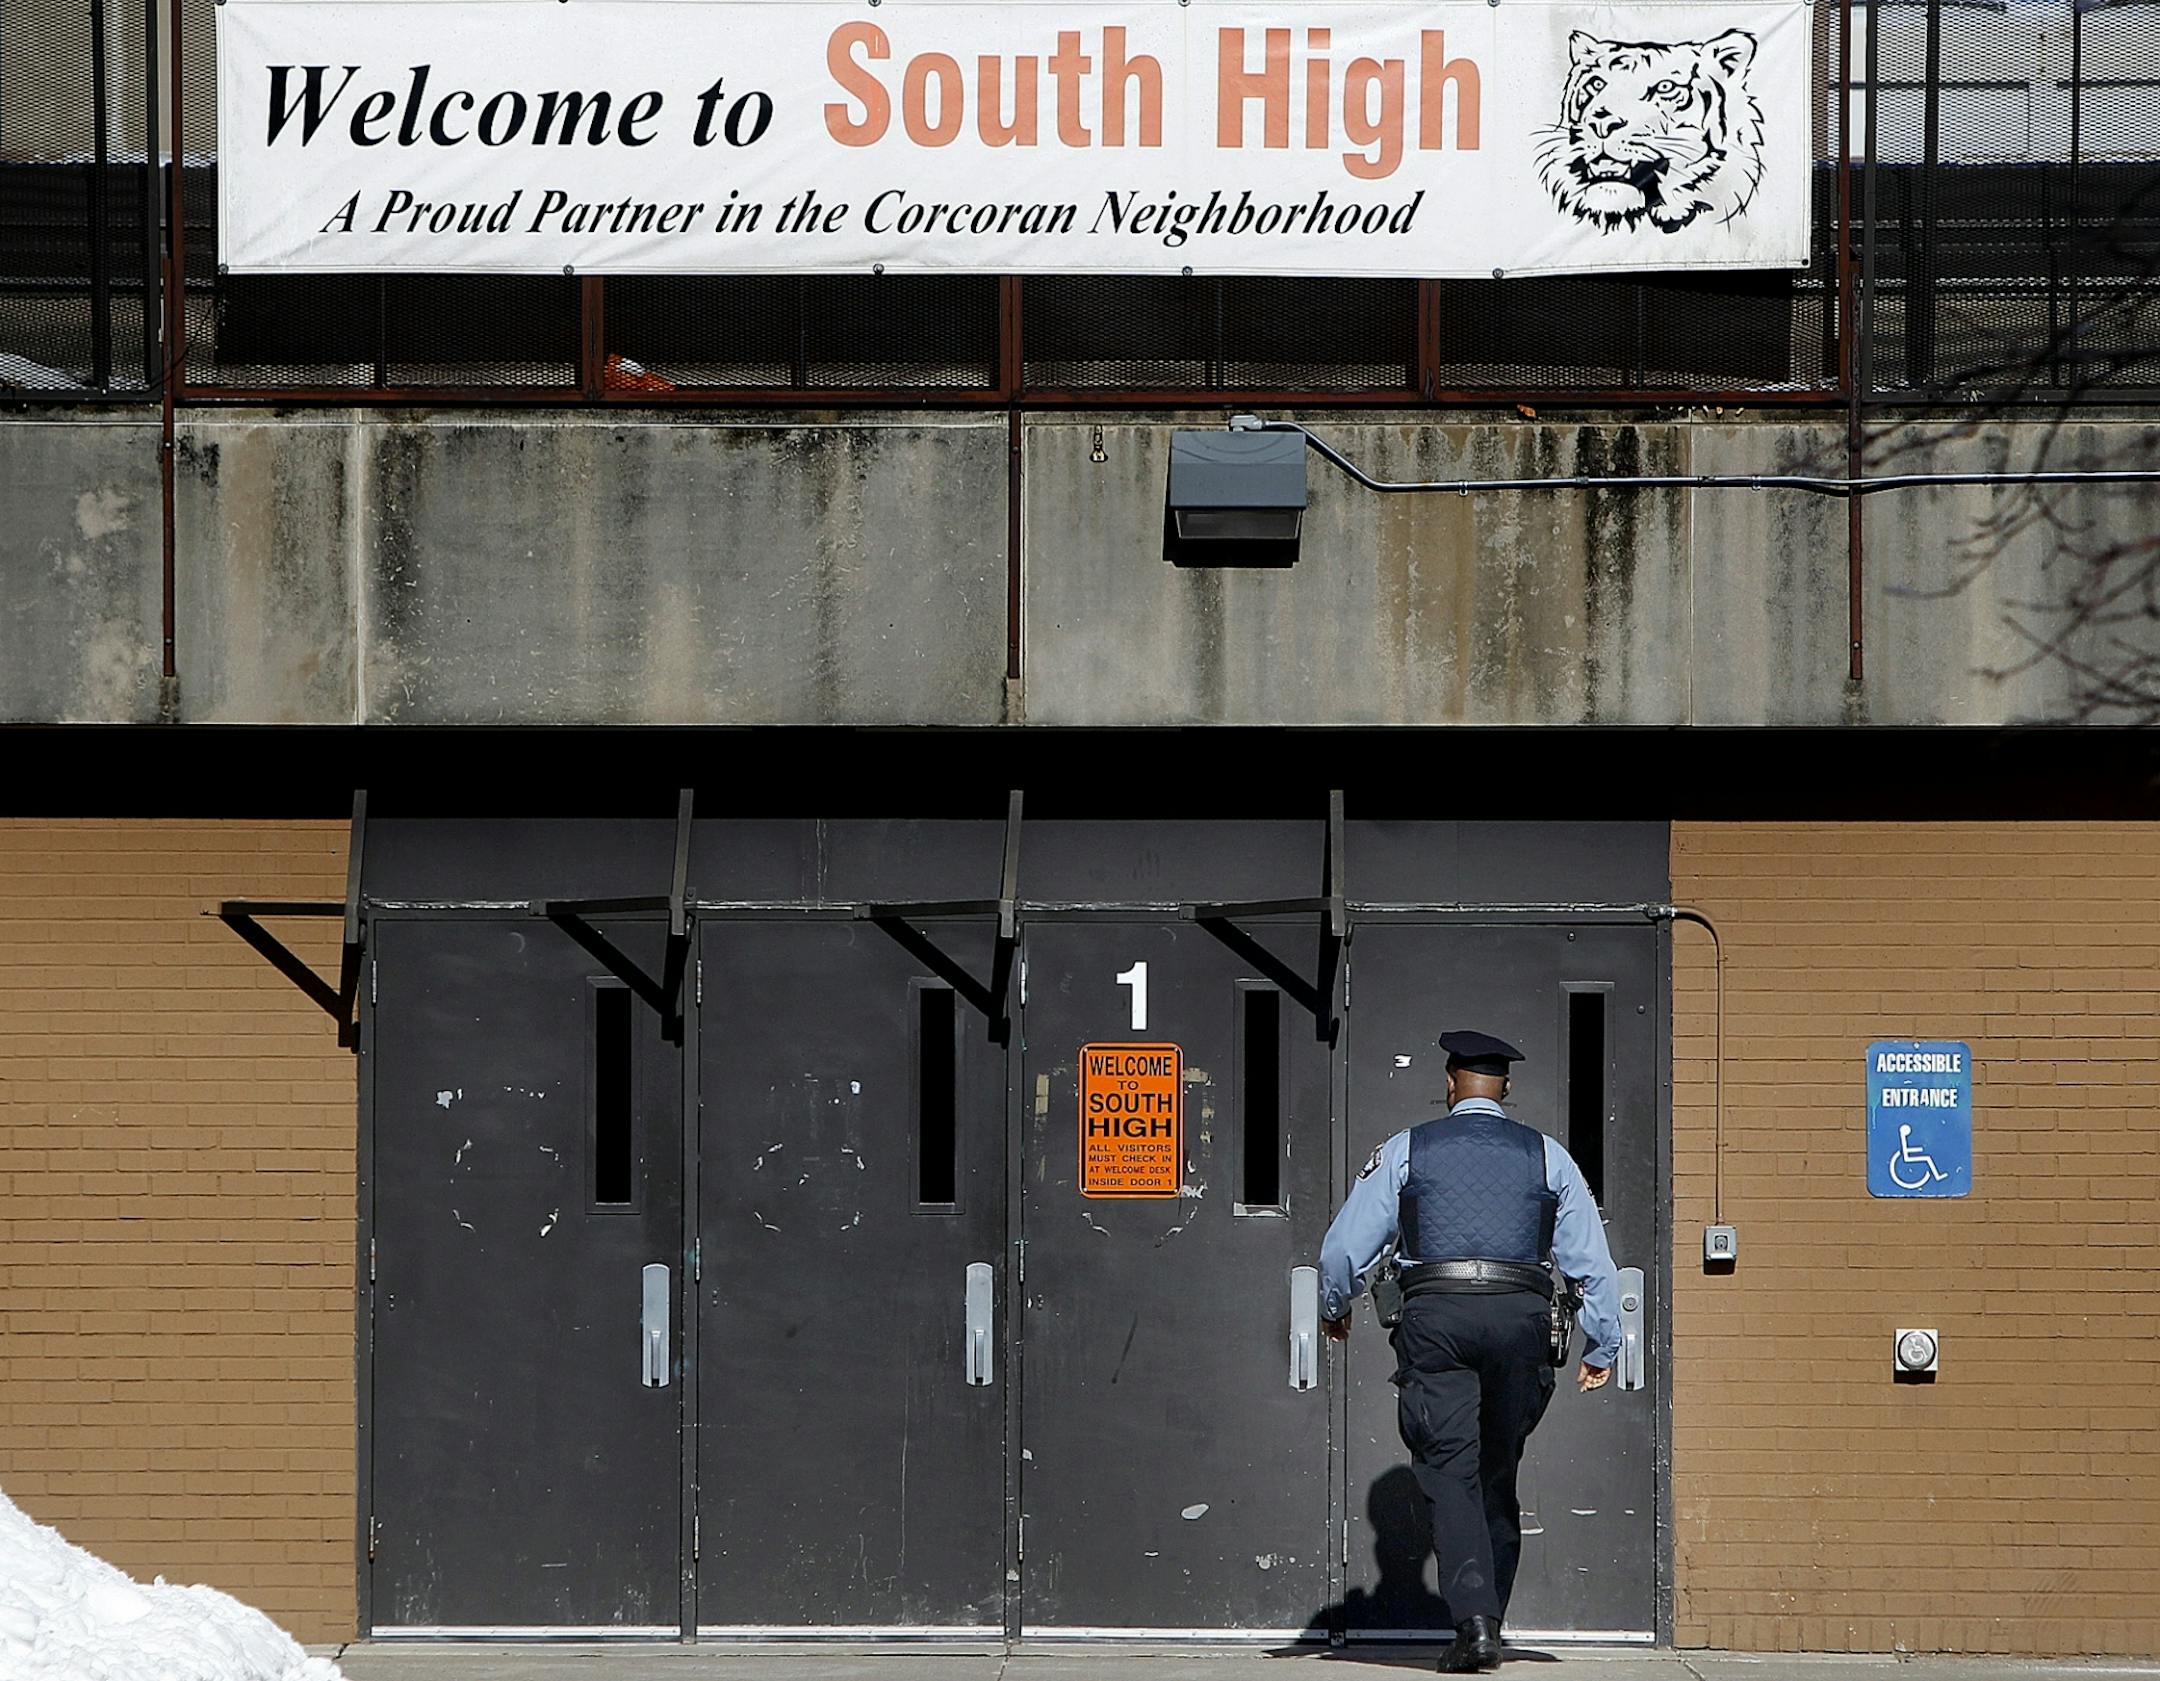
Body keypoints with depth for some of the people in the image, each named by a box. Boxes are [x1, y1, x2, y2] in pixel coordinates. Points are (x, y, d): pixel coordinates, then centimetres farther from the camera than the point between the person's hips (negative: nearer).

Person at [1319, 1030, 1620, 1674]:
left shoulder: (1405, 1150, 9)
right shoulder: (1546, 1156, 12)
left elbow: (1344, 1247, 8)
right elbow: (1592, 1259, 11)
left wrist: (1334, 1308, 28)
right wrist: (1601, 1347, 21)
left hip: (1435, 1318, -2)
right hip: (1521, 1318, 2)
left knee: (1450, 1474, -5)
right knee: (1498, 1476, 13)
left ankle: (1473, 1620, -21)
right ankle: (1487, 1619, 15)